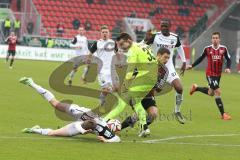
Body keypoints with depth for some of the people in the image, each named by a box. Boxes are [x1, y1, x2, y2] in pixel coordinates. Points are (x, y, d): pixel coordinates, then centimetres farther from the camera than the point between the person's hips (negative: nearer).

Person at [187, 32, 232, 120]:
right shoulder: (207, 49, -8)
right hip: (210, 74, -4)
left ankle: (196, 88, 45)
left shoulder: (223, 49, -5)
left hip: (218, 74, 4)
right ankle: (223, 114, -8)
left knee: (211, 93, 18)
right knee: (217, 92, -12)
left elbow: (228, 59, 4)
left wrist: (228, 68, -13)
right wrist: (192, 66, 5)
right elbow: (201, 58, 7)